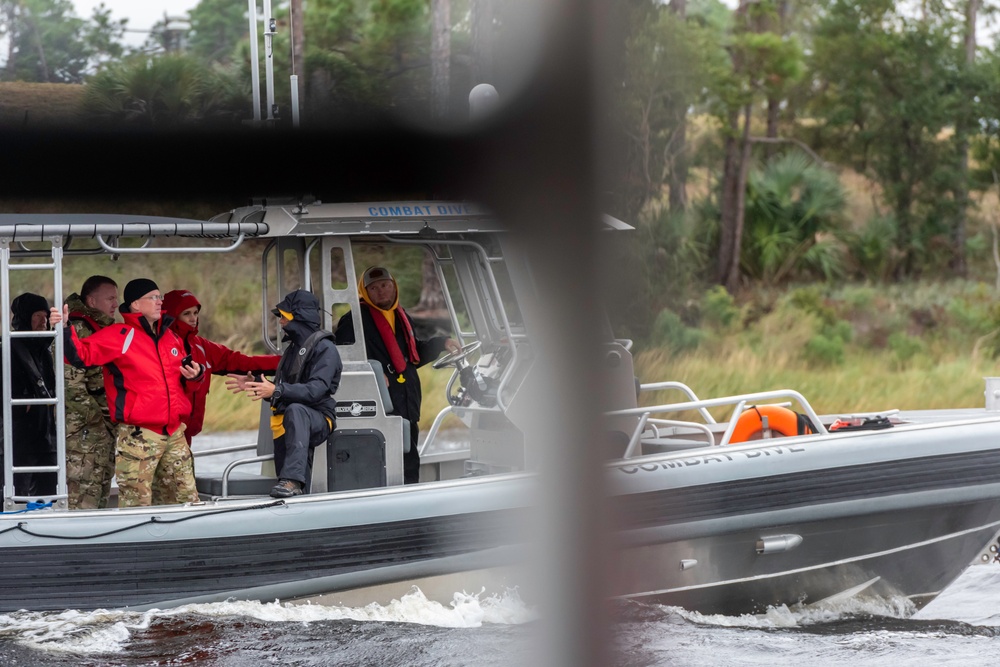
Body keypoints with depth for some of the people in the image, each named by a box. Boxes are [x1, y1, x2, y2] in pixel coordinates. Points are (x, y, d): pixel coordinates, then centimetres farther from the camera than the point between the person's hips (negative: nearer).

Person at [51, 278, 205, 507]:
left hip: (174, 434, 7)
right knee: (136, 506, -7)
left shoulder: (170, 337, 15)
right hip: (138, 435, -7)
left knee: (187, 501, 13)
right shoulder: (118, 336, -5)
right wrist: (65, 329, -29)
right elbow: (81, 354, -14)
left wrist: (195, 374, 9)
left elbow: (184, 372, 31)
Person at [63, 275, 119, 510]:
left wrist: (112, 422, 17)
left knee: (101, 493, 13)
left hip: (104, 429, 10)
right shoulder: (77, 330, -13)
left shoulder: (104, 329, 19)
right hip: (83, 430, -10)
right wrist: (95, 418, -16)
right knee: (82, 498, -12)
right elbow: (71, 385, -20)